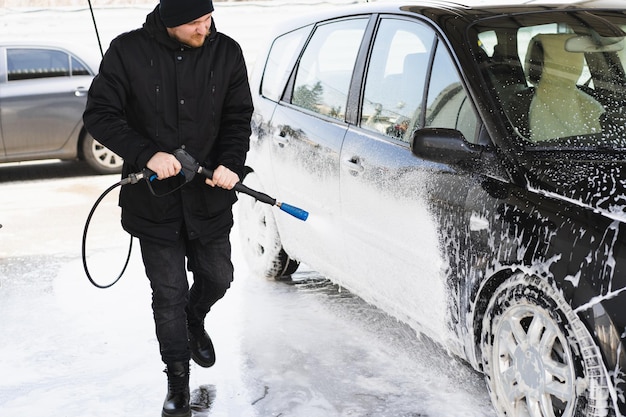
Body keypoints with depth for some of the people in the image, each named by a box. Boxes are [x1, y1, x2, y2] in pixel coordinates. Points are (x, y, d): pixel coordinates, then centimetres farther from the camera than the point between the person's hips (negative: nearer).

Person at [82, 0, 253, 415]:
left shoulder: (227, 52, -5)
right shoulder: (128, 51, -12)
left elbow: (238, 117, 1)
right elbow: (99, 114, -11)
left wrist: (232, 163, -18)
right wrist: (148, 154, -24)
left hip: (209, 198, 2)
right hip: (154, 199, -2)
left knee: (218, 277, 16)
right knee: (168, 293, 6)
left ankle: (194, 320, 51)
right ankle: (178, 380, 25)